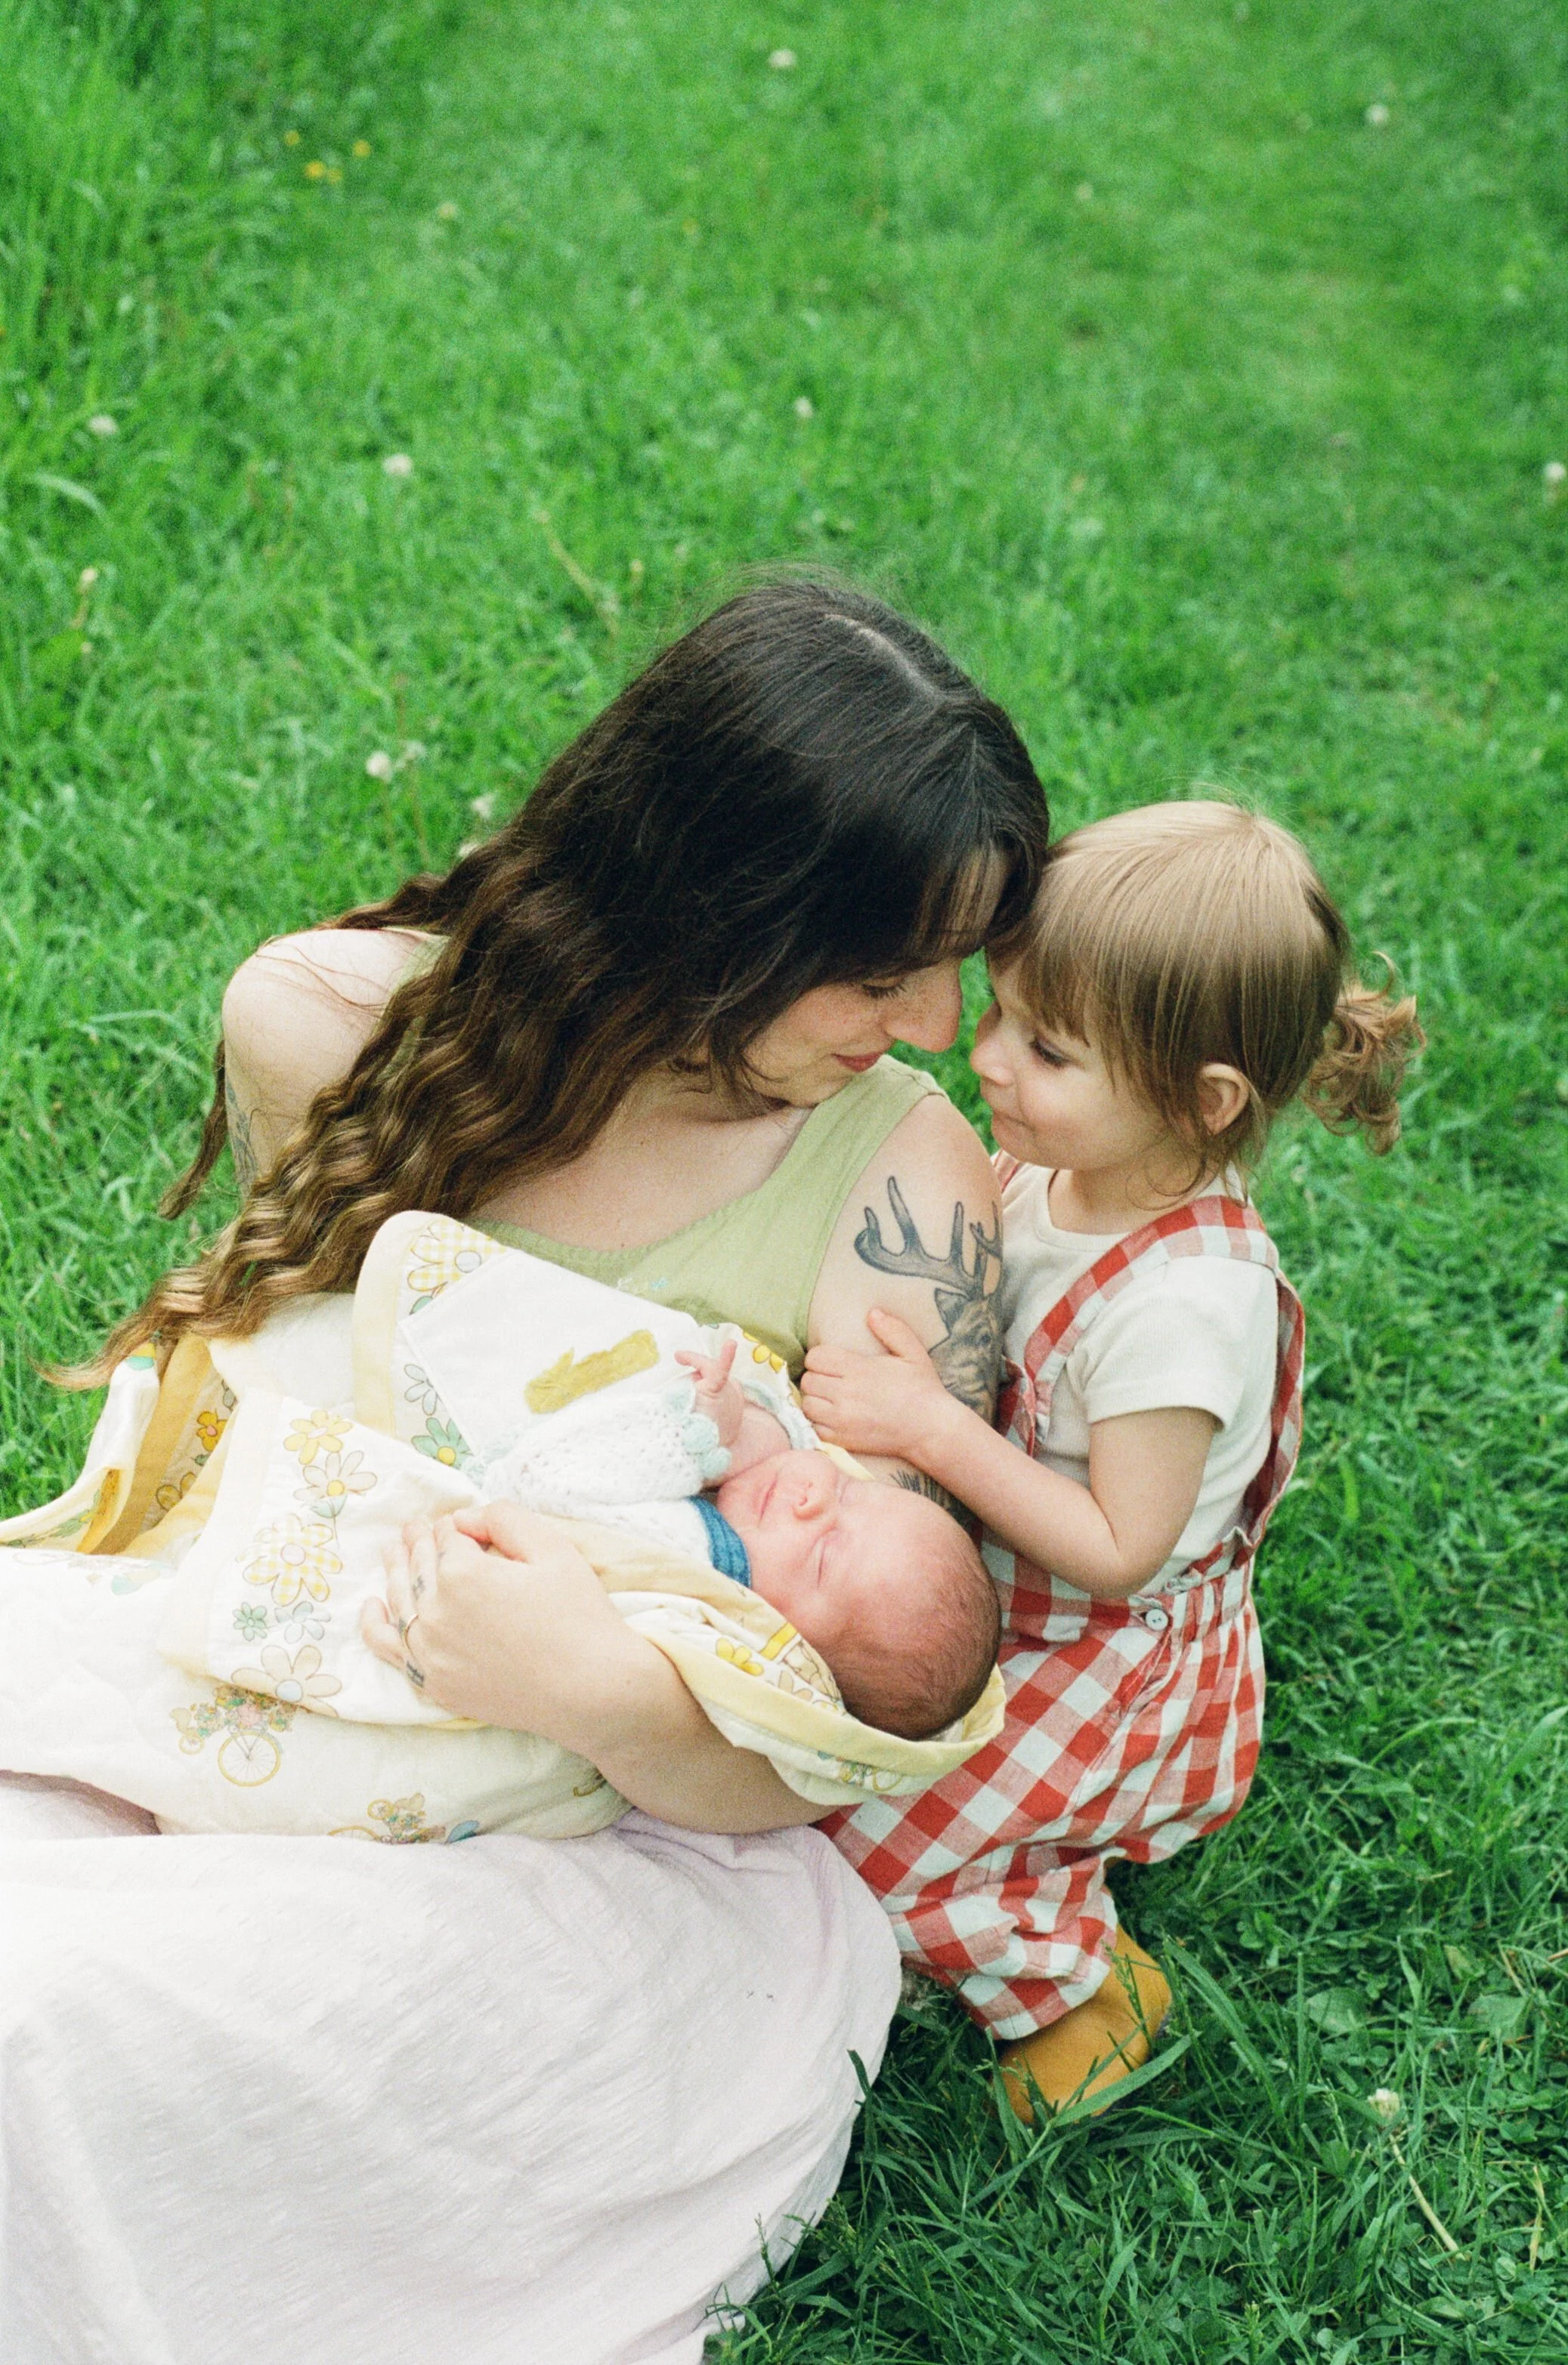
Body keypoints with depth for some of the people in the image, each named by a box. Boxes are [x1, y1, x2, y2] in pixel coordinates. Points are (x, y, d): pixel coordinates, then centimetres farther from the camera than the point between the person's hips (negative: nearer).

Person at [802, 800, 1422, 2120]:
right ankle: (1057, 1857, 24)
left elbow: (1120, 1551, -29)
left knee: (861, 1840, -10)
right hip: (1000, 1601, 8)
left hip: (1115, 1659, -8)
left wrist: (932, 1430, -33)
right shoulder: (1047, 1177, -9)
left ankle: (1081, 1980, 12)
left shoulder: (1182, 1301, -34)